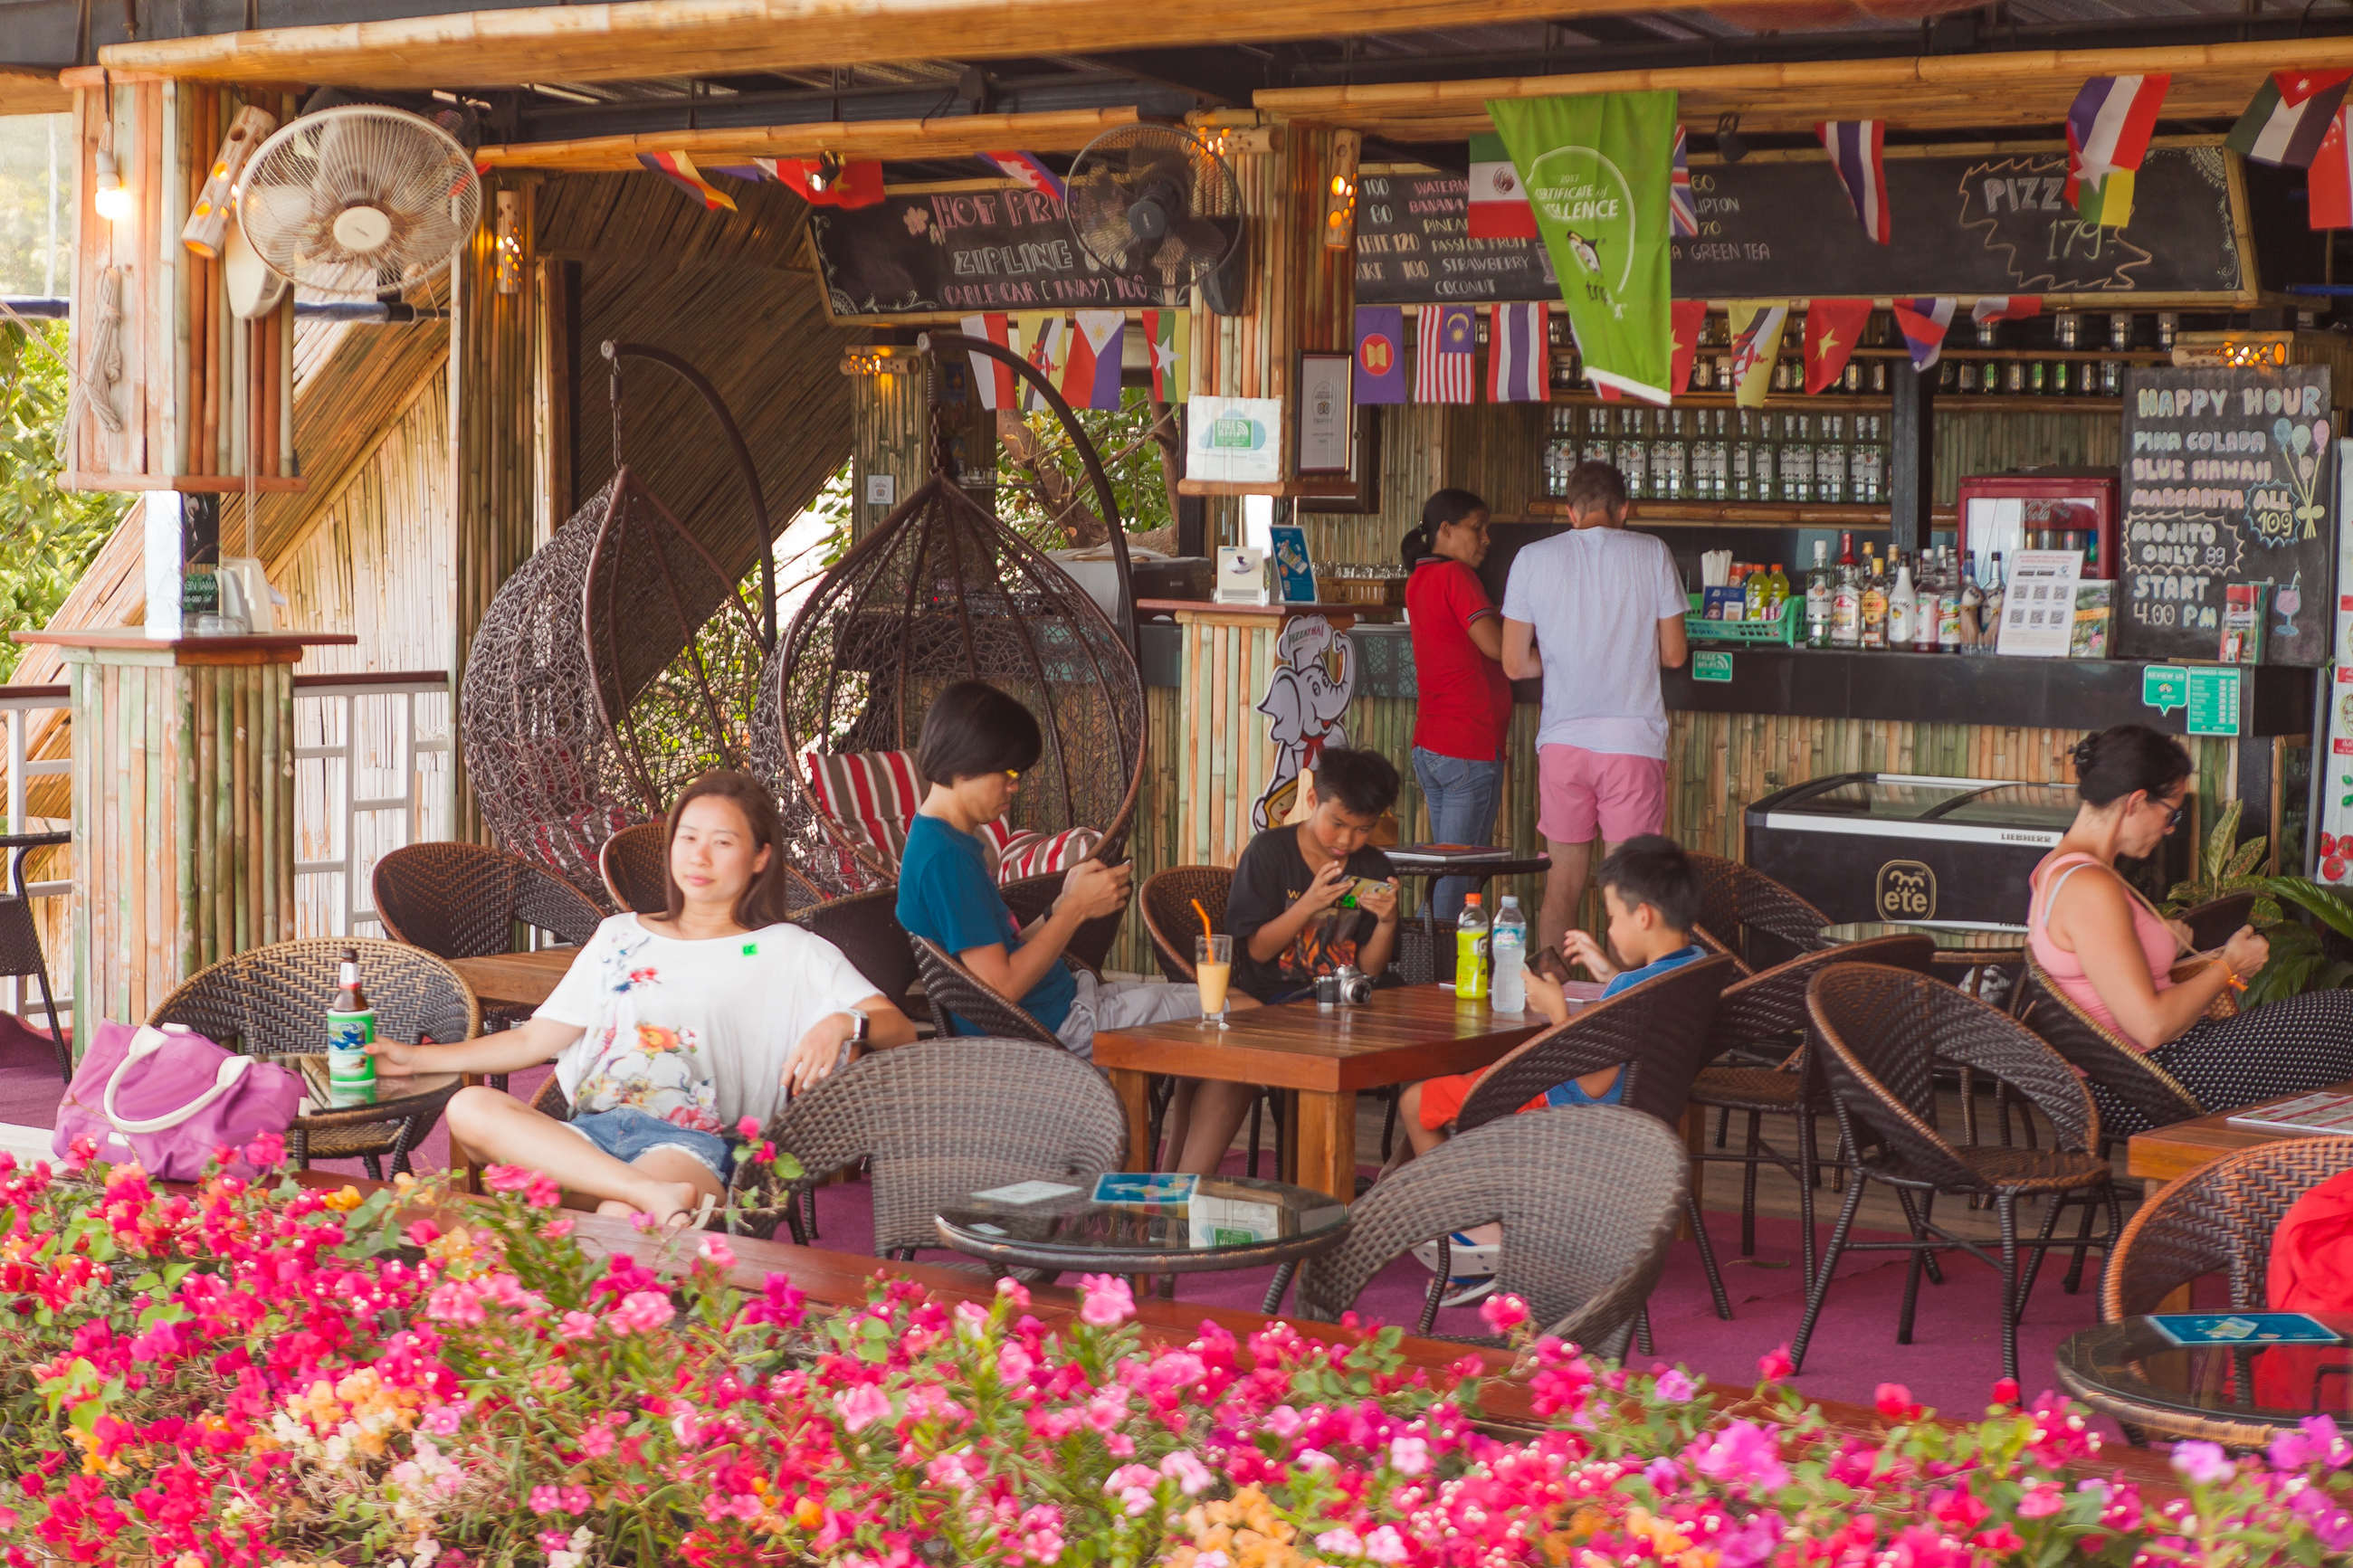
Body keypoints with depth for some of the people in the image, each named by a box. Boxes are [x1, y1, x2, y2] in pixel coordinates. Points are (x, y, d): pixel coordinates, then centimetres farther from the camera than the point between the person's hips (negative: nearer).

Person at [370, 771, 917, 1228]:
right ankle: (658, 1197, -41)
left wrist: (842, 1023, -19)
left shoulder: (790, 954, 15)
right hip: (589, 1131, 7)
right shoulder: (621, 938, 28)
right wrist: (419, 1059, 22)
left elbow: (899, 1029, 5)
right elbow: (538, 1039, 29)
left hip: (692, 1140, -6)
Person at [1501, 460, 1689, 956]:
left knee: (1563, 882, 10)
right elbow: (1674, 654, 2)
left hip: (1562, 740, 2)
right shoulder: (1651, 554, -1)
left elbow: (1515, 664, 2)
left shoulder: (1533, 558, 2)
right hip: (1634, 741, -2)